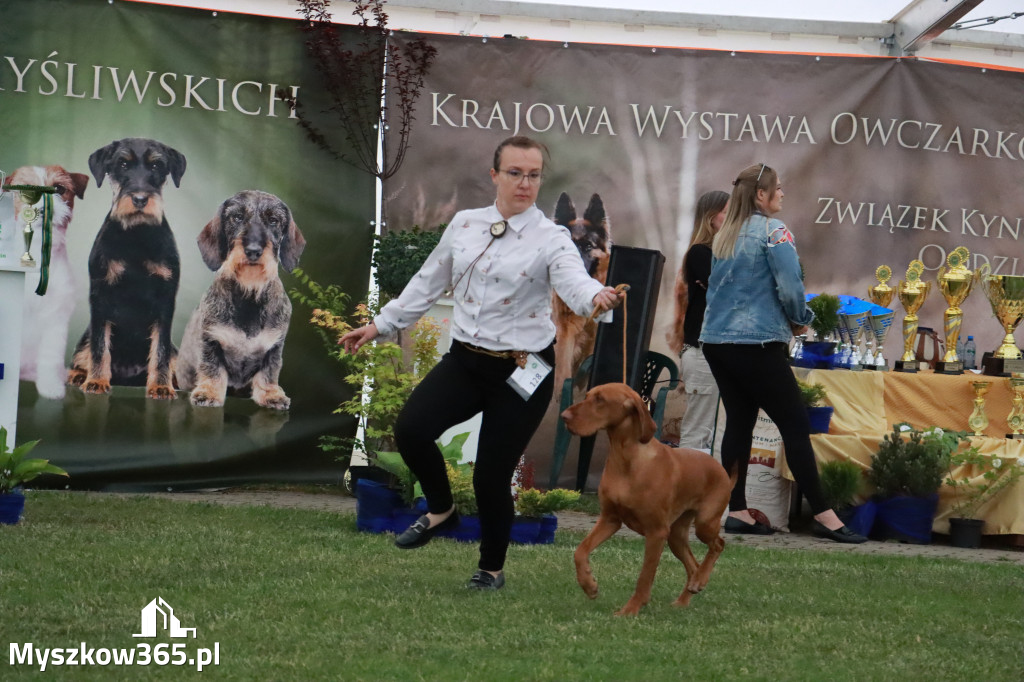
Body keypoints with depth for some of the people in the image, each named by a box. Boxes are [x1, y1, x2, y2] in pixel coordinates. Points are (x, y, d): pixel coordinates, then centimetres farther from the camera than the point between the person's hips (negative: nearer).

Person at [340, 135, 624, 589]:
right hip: (466, 360, 4)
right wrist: (380, 325, 17)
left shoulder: (550, 239, -9)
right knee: (410, 429, -19)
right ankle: (440, 509, 12)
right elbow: (429, 282, 16)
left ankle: (492, 568, 26)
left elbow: (572, 279, -29)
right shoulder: (464, 225, 5)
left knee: (492, 475, -2)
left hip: (522, 370, -3)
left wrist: (596, 297, -52)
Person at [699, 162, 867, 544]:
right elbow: (790, 287, -16)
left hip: (717, 341, 8)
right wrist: (801, 320, 3)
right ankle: (823, 516, -5)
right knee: (795, 425, -5)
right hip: (757, 344, -8)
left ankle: (737, 512, 8)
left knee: (738, 423, 11)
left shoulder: (724, 236, 15)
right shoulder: (773, 232, -8)